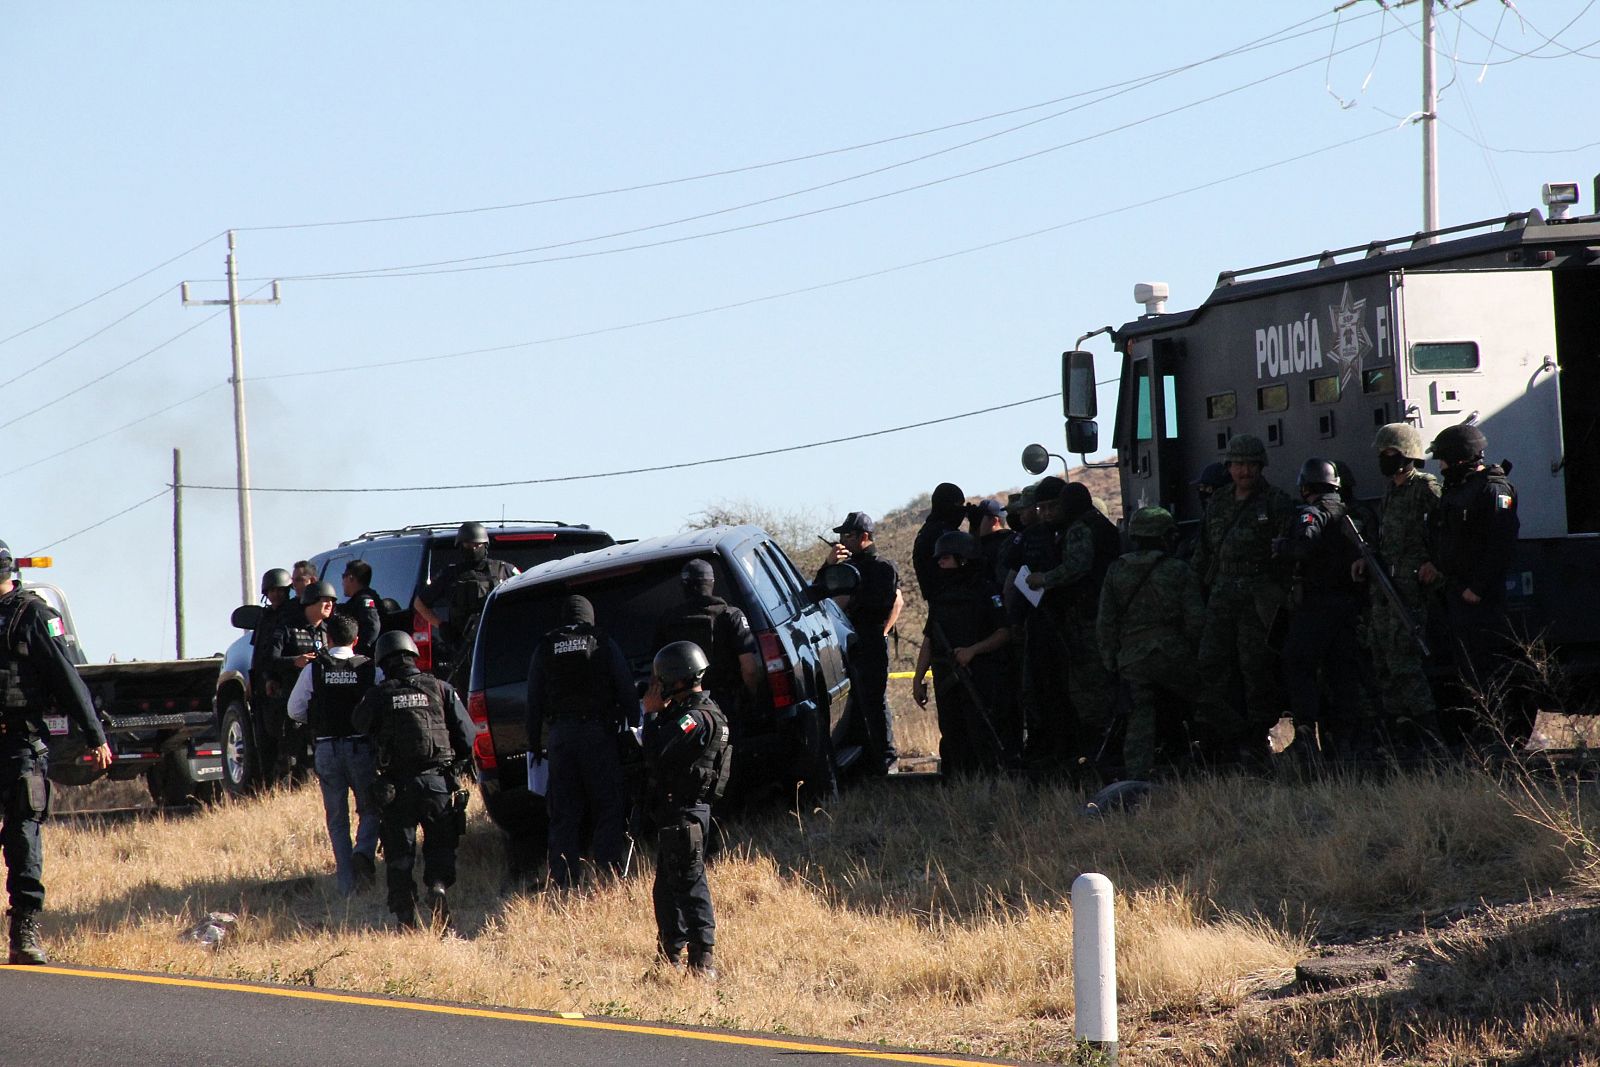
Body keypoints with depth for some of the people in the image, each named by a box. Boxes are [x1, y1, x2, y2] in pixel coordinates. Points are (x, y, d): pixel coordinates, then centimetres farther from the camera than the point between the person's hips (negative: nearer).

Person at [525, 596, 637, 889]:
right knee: (609, 809, 1)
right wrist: (633, 730, 4)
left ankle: (563, 883, 1)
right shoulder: (603, 644, 4)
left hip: (561, 733, 2)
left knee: (564, 814, 5)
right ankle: (610, 873, -9)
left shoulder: (545, 648, 10)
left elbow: (534, 700, 9)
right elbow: (627, 692, -1)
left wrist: (534, 743, 12)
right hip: (599, 732, -2)